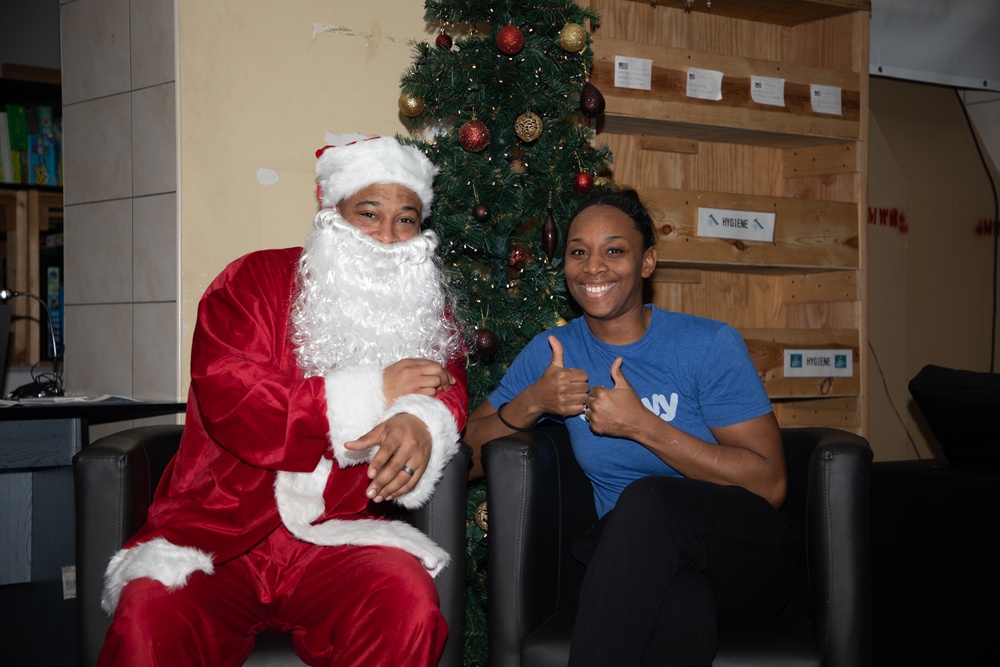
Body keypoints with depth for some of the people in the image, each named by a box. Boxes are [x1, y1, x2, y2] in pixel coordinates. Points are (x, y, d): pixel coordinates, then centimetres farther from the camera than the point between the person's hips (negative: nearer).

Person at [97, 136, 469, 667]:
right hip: (216, 533, -2)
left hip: (338, 539, 3)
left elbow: (447, 391, 1)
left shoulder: (427, 310, 15)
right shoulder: (254, 282, 3)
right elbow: (228, 400, -12)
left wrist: (422, 423, -27)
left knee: (407, 604, -29)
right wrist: (373, 393, -11)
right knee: (151, 617, -32)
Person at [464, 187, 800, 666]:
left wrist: (641, 425, -17)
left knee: (647, 498, -35)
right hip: (640, 562, 0)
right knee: (678, 602, -39)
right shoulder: (551, 353, 8)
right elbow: (469, 456, 8)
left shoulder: (709, 344, -4)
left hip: (743, 552, 0)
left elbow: (770, 484, -10)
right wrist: (531, 402, -12)